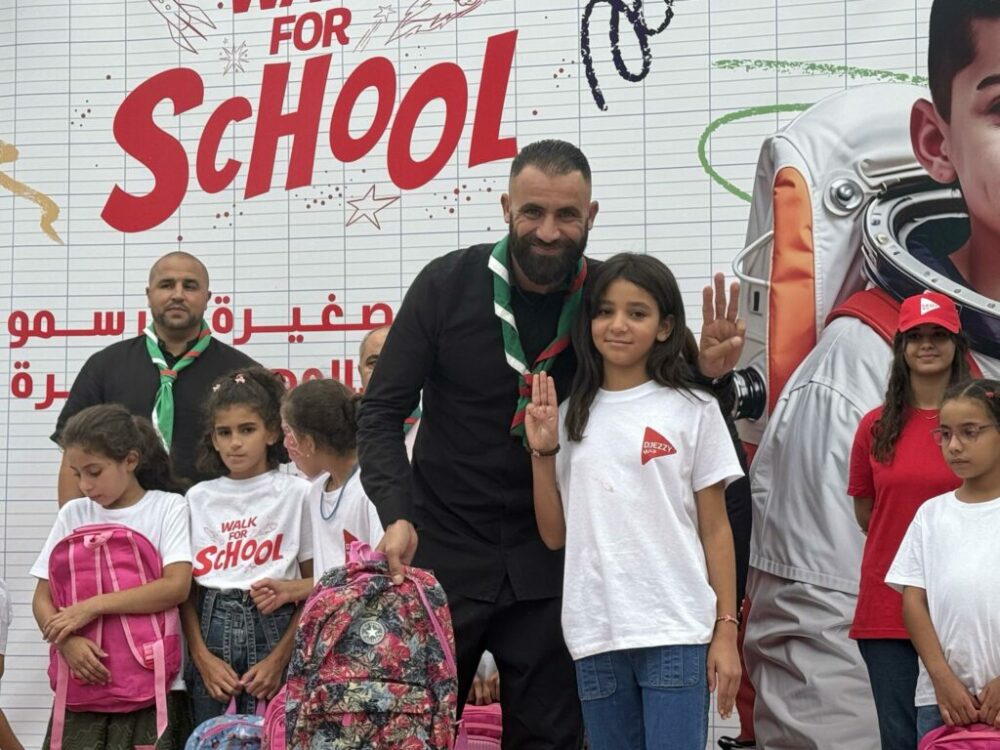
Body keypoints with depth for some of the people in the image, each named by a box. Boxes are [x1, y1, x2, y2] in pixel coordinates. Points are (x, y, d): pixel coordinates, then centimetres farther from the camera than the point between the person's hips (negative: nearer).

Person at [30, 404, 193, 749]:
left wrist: (92, 606, -15)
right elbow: (42, 599, 7)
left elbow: (177, 587, -13)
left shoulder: (167, 507, -1)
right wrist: (68, 640, -14)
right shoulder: (73, 514, 9)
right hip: (83, 680, 3)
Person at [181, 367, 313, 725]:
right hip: (211, 628, 2)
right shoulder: (198, 498, 8)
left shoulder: (296, 493, 0)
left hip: (272, 628, -2)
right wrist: (203, 657, -5)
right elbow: (185, 590, 7)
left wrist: (279, 659, -8)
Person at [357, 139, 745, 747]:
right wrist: (397, 515, -19)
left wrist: (705, 375, -15)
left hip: (547, 562, 1)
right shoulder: (447, 285, -9)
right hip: (444, 549, -1)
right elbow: (383, 411, -6)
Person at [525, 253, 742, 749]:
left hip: (677, 632, -3)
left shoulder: (692, 410, 2)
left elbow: (715, 530, 3)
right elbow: (555, 535, 10)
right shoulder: (571, 416, 10)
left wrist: (726, 630, -3)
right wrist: (543, 452, 0)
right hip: (595, 634, 3)